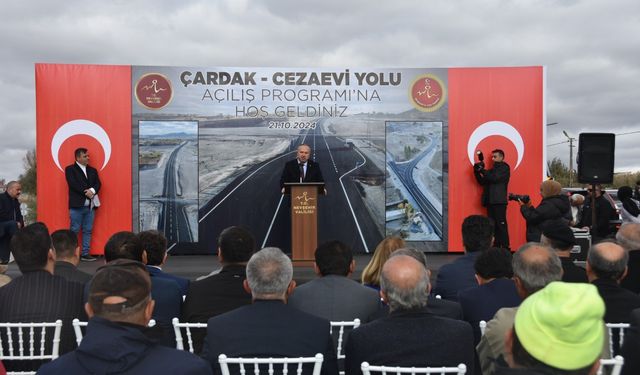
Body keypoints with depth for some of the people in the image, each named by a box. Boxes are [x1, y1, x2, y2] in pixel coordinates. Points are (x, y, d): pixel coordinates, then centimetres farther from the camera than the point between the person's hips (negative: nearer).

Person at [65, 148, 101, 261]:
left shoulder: (92, 170, 17)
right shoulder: (70, 169, 2)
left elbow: (98, 183, 7)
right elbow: (73, 184, -11)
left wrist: (92, 190, -13)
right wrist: (86, 192, -16)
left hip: (90, 205, 5)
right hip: (76, 205, -5)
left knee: (88, 231, 6)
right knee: (74, 231, -3)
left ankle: (85, 254, 10)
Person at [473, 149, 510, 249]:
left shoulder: (504, 168, 1)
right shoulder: (493, 169, 20)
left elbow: (495, 178, -14)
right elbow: (482, 182, 17)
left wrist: (482, 170, -12)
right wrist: (477, 171, 2)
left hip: (499, 201, -7)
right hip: (490, 201, 7)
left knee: (501, 224, -8)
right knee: (493, 225, 5)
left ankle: (505, 247, -7)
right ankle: (495, 247, 8)